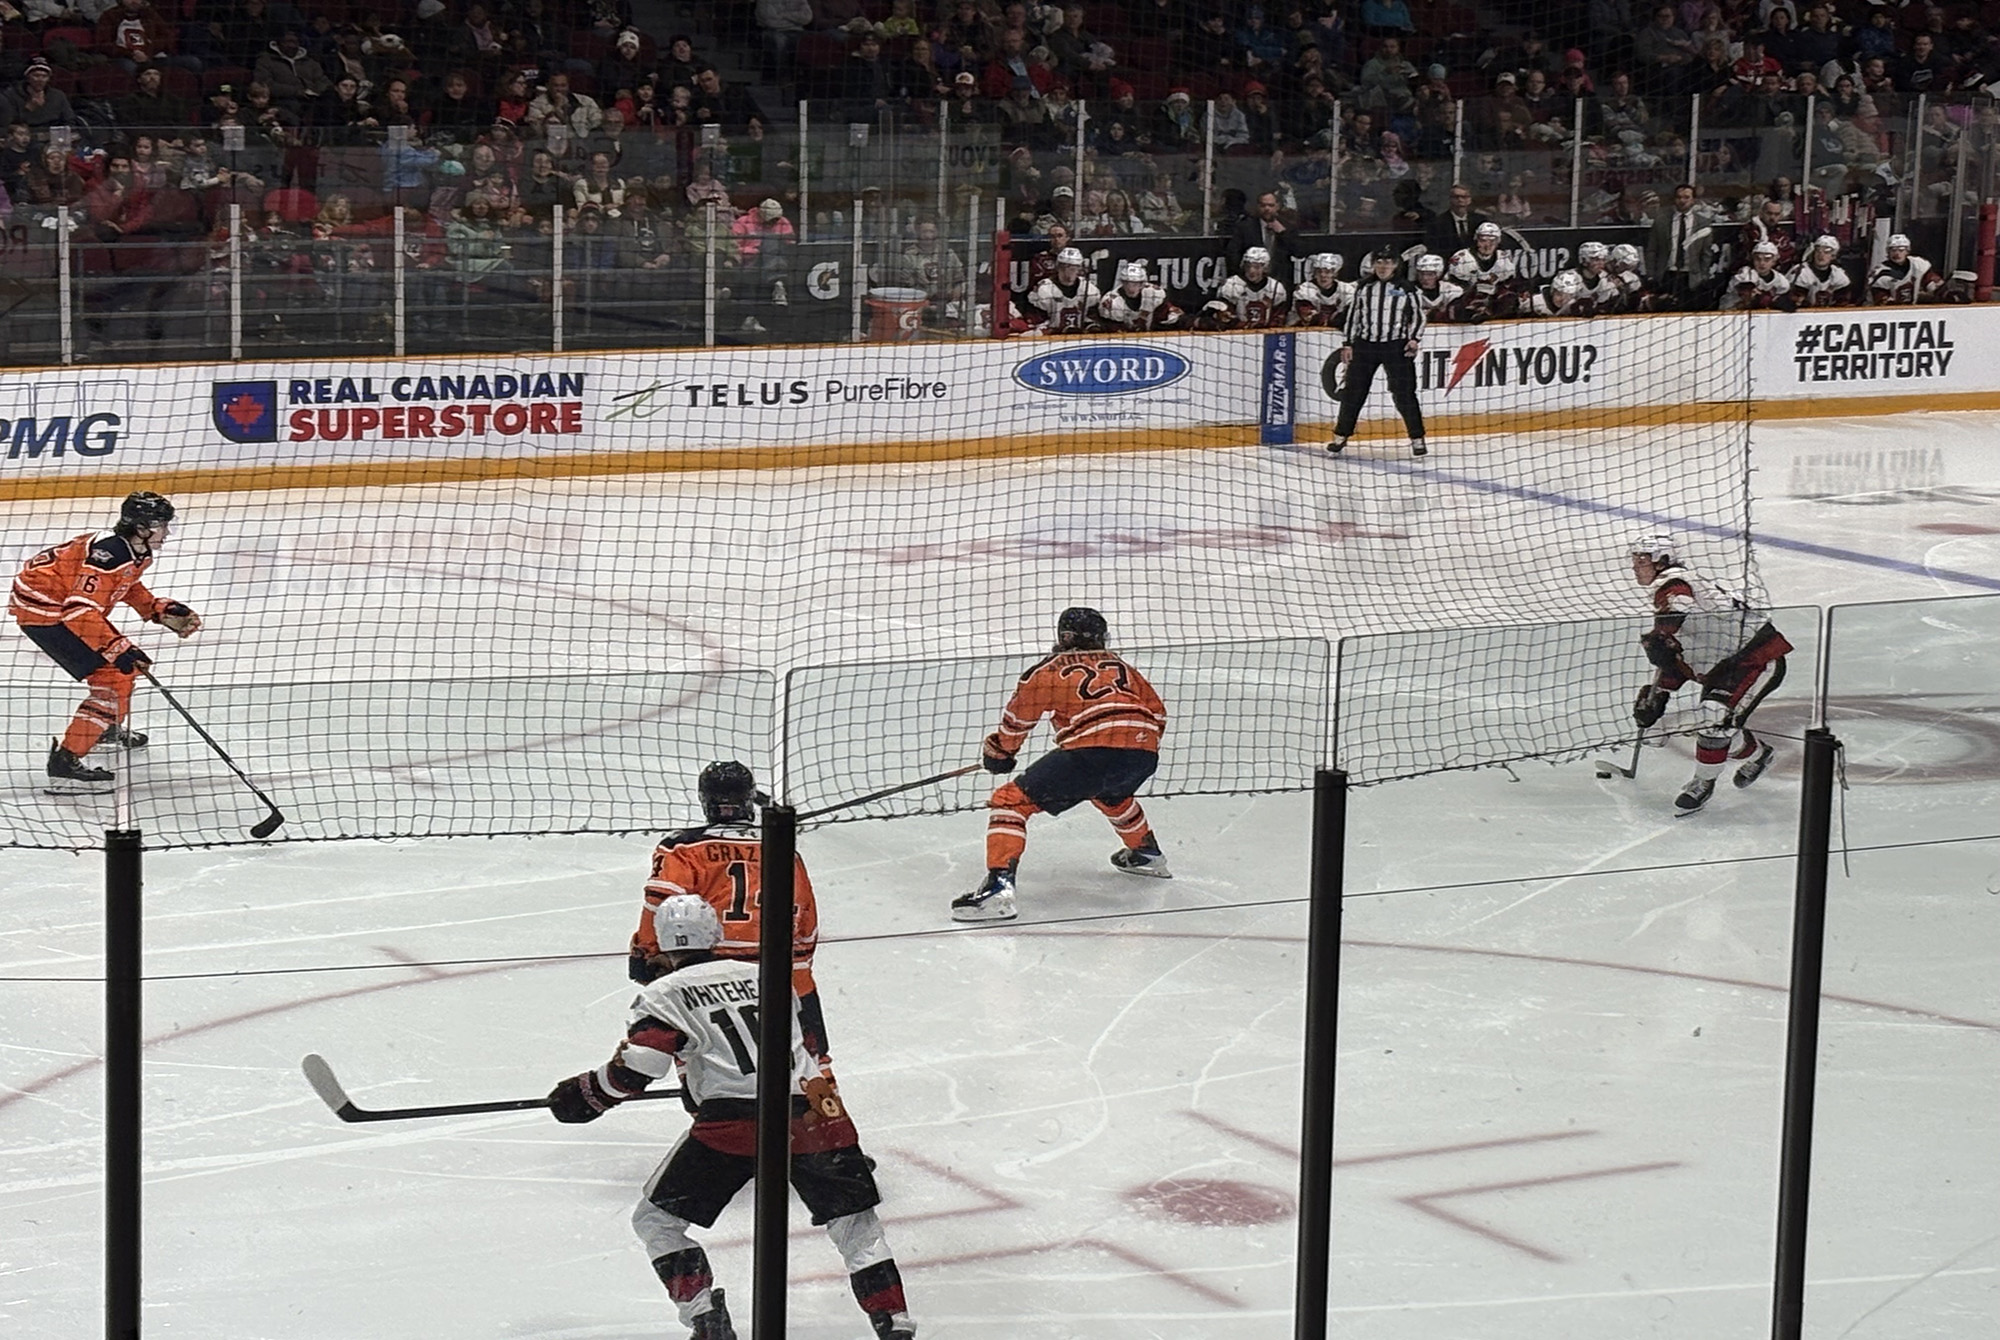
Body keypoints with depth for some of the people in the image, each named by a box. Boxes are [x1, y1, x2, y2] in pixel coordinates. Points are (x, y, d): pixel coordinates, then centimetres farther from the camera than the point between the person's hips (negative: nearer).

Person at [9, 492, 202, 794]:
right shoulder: (109, 553, -29)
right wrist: (118, 648, -34)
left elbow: (128, 586, 24)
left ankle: (107, 728, 47)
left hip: (66, 604, 10)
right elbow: (80, 610, -32)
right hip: (42, 611, -10)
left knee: (122, 660, 23)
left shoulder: (136, 551, 2)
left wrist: (162, 611, 12)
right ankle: (65, 762, -18)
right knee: (113, 678, -15)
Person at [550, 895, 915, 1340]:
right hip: (813, 1111, 4)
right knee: (853, 1219, 20)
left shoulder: (664, 995, 8)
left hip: (734, 1120, -4)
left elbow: (635, 1069, -3)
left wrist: (583, 1095, 14)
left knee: (657, 1219, 12)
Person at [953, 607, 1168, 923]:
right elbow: (1157, 714, 31)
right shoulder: (1122, 666, 30)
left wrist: (998, 752, 35)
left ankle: (999, 884, -19)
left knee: (1010, 801, -1)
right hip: (1144, 754, 6)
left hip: (1092, 752, -6)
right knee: (1109, 792, 42)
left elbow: (1017, 718, 17)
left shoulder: (1048, 671, 16)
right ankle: (1147, 853, 54)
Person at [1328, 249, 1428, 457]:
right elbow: (1353, 315, 12)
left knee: (1404, 393, -6)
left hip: (1396, 346, -2)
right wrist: (1348, 344, 9)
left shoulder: (1404, 288, 0)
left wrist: (1414, 339, -7)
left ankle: (1417, 438, 3)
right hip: (1365, 345, 2)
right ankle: (1341, 437, 16)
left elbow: (1418, 315, 7)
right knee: (1353, 391, 4)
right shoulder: (1363, 287, 7)